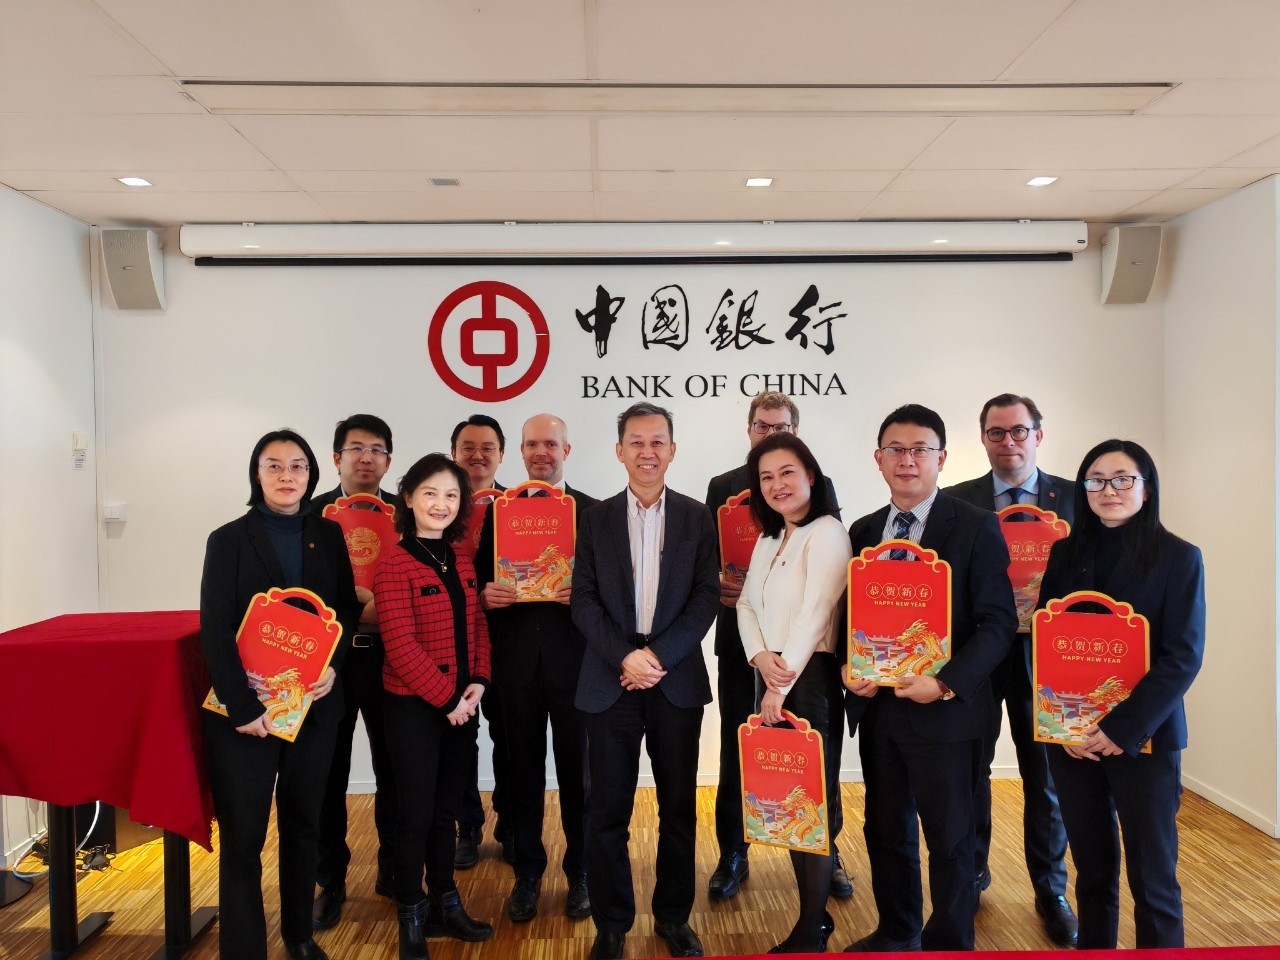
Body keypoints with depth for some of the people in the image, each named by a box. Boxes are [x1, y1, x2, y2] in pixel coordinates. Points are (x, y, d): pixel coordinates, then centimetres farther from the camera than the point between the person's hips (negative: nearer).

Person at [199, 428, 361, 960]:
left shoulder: (329, 535, 5)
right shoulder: (229, 540, -3)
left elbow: (348, 608, 8)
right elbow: (215, 632, -8)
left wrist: (333, 665, -11)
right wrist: (243, 706, -15)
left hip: (314, 703, 3)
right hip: (246, 707, -3)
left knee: (303, 822, 15)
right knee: (242, 834, 2)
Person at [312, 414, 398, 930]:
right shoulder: (311, 514, 1)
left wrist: (385, 609, -17)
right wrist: (357, 606, -17)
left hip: (389, 657, 0)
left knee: (393, 768, 11)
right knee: (328, 773, 8)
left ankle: (394, 869, 30)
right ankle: (330, 882, 25)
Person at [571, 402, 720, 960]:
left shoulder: (696, 517, 4)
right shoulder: (596, 518, 4)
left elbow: (707, 596, -2)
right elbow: (583, 600, -1)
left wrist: (660, 654, -13)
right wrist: (624, 657, -14)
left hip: (678, 680, 0)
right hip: (610, 682, 0)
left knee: (678, 808, 11)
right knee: (608, 812, 7)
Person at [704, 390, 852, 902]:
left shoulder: (819, 485, 4)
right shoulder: (722, 487, 5)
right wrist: (718, 582, -19)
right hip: (742, 635, 0)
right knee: (736, 751, 10)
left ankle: (826, 851, 29)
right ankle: (733, 856, 25)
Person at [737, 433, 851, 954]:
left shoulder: (827, 533, -11)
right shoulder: (768, 538, 14)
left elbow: (813, 614, -17)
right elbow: (747, 603, 9)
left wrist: (782, 688, -16)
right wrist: (761, 657, -9)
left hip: (810, 679, -8)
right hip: (768, 677, 8)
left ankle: (811, 932, 18)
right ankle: (813, 910, 31)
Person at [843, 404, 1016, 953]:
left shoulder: (977, 527, -8)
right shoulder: (863, 532, 8)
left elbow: (998, 622, -11)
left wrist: (946, 683, -21)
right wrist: (849, 669, -6)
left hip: (945, 709, -5)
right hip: (877, 706, 5)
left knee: (949, 839, 10)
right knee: (886, 830, 18)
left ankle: (949, 944, 31)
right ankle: (896, 933, 38)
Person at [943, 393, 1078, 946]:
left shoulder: (1073, 499, 0)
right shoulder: (956, 501, -1)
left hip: (1043, 656, 0)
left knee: (1045, 777, 12)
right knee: (968, 771, 12)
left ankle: (1050, 891, 32)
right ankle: (971, 875, 34)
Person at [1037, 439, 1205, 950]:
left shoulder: (1179, 558, -3)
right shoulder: (1065, 553, 6)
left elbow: (1182, 657, -9)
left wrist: (1121, 729, -17)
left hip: (1144, 738, -3)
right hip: (1071, 737, 3)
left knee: (1152, 877, 3)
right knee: (1092, 868, 13)